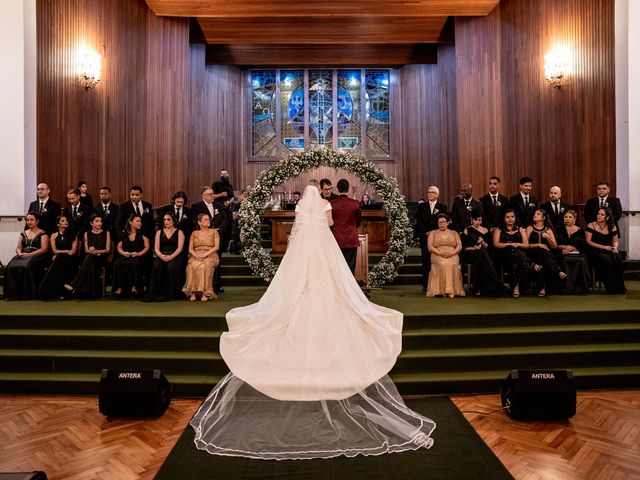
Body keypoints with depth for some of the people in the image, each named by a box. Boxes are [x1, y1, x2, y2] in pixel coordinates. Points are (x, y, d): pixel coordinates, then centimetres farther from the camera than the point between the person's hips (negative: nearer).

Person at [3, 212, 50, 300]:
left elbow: (44, 249, -5)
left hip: (36, 256, -5)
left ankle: (27, 294, -29)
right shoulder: (23, 234, 24)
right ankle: (13, 293, -23)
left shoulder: (42, 234, 6)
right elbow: (18, 248, 19)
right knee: (10, 267, -26)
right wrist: (20, 253, -6)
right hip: (23, 256, 5)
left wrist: (29, 254, -16)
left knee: (26, 266, -36)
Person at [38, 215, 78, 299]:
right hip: (58, 259, 1)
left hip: (69, 260, -1)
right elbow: (54, 250, 6)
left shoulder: (73, 235, 17)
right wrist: (66, 251, -1)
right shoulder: (54, 236, 19)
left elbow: (73, 251, 4)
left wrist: (59, 253, -6)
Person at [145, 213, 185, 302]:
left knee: (171, 266, -35)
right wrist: (161, 255, -14)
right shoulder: (159, 232, 19)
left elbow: (180, 248, -3)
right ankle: (154, 294, -29)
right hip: (162, 256, 2)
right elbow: (156, 248, 8)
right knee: (156, 266, -31)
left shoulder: (179, 232, 10)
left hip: (175, 256, -2)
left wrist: (171, 257, -19)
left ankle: (170, 294, -26)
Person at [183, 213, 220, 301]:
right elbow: (190, 249, 9)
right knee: (192, 266, -34)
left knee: (205, 265, -37)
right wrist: (196, 255, -13)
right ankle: (193, 292, -32)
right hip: (196, 256, 2)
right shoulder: (194, 233, 17)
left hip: (210, 256, -1)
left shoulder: (214, 232, 13)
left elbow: (216, 247, -1)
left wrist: (205, 254, -15)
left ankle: (205, 293, -36)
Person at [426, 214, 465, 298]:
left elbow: (459, 246, 10)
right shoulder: (433, 233, 19)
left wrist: (452, 252, -11)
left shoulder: (454, 233, 22)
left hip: (452, 256, 1)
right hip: (437, 256, 0)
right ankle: (441, 290, -34)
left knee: (453, 265, -33)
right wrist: (440, 253, -12)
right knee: (441, 265, -34)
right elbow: (430, 247, 5)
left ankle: (452, 290, -34)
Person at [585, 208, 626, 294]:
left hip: (609, 250, 3)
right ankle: (610, 288, -23)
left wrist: (615, 248, -6)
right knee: (606, 259, -33)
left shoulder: (612, 227, 10)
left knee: (617, 258, -29)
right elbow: (588, 241, -7)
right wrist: (603, 247, -15)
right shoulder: (591, 226, 0)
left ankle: (619, 287, -17)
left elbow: (615, 241, 17)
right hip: (595, 251, -3)